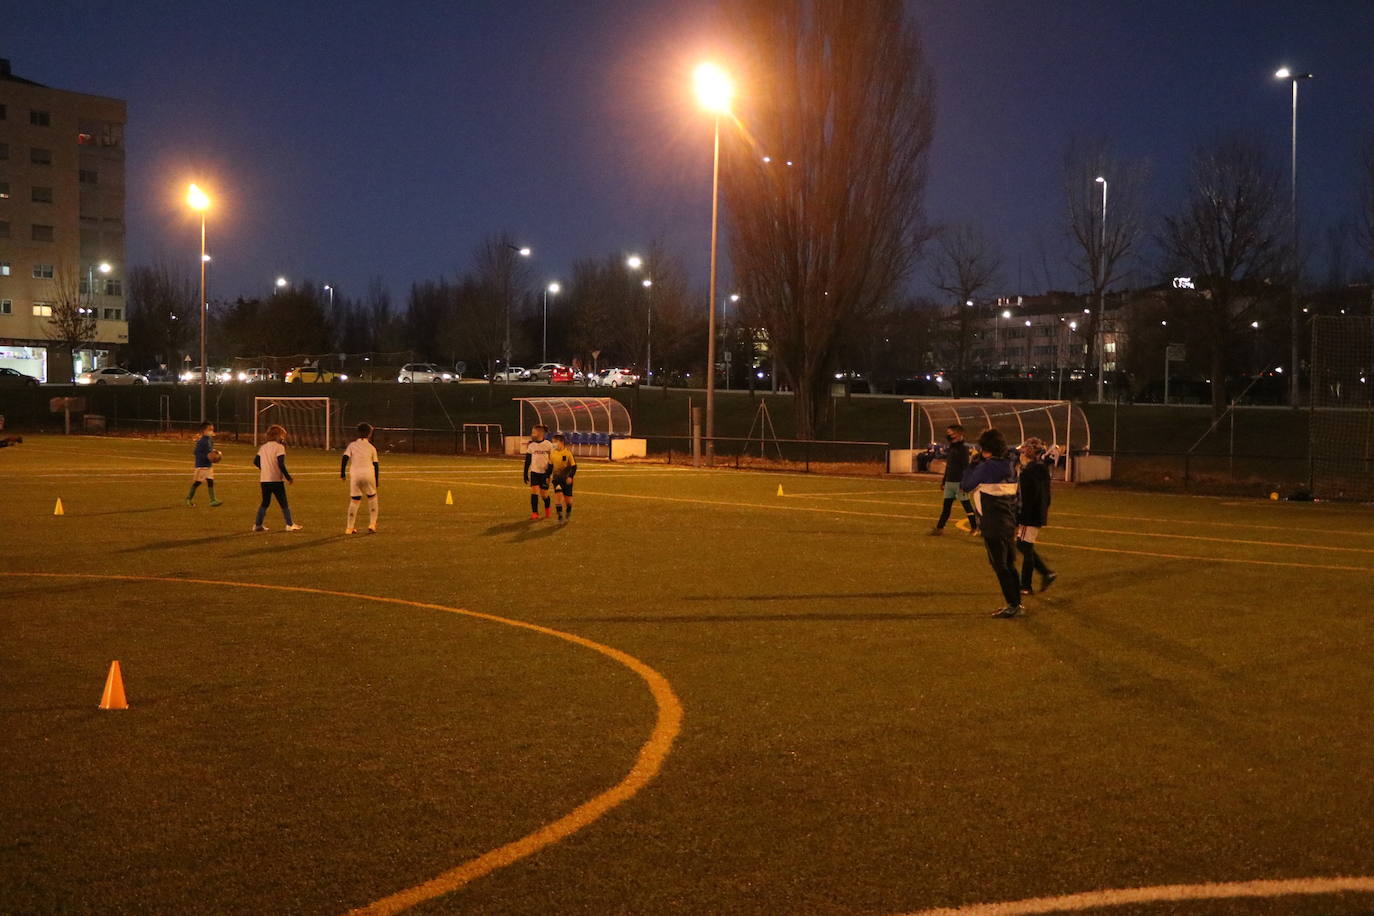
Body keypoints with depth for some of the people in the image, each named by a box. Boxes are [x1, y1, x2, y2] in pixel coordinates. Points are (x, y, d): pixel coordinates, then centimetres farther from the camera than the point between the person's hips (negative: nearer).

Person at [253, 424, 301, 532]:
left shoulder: (263, 447, 9)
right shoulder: (279, 447, -10)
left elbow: (256, 461, 11)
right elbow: (281, 464, -18)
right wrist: (289, 477, -11)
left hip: (264, 480, 6)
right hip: (276, 480, -6)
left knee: (265, 503, 15)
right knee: (283, 503, 4)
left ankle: (257, 525, 11)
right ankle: (290, 525, 8)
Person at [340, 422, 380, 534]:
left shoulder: (352, 445, 12)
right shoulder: (371, 447, 12)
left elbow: (345, 458, 0)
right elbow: (376, 464, 11)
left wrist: (342, 473, 5)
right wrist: (377, 481, 17)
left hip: (355, 474, 0)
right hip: (369, 473, 0)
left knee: (354, 500, 6)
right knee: (372, 498, 17)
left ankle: (350, 528, 7)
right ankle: (372, 524, 9)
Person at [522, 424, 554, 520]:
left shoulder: (548, 445, -6)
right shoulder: (531, 445, 2)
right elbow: (527, 461, 9)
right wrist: (525, 474, 7)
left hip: (544, 473, -2)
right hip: (534, 472, 2)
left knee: (544, 494, 3)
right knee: (534, 491, -11)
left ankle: (547, 510, 32)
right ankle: (534, 514, -7)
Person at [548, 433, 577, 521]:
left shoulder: (568, 452, -12)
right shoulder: (552, 453, 0)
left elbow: (574, 466, -9)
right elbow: (550, 466, 14)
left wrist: (570, 476, -19)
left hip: (567, 478, -2)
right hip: (557, 477, 2)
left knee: (567, 498, 4)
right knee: (558, 494, -17)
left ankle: (569, 512, 34)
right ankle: (560, 515, -8)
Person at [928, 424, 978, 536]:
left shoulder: (963, 448, -13)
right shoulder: (951, 447, 14)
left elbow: (965, 466, -18)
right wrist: (943, 480, 21)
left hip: (959, 482, -8)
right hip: (949, 481, 8)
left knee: (966, 505, 1)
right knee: (946, 506, 7)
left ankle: (974, 528, 10)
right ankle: (939, 528, 7)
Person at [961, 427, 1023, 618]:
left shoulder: (985, 467, -15)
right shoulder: (1010, 467, 8)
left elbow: (966, 486, -5)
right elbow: (1015, 496, 14)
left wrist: (972, 464, 4)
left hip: (992, 526, -8)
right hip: (1009, 524, 8)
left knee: (1000, 566, -1)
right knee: (1009, 565, 15)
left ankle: (1012, 604, -1)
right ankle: (1016, 603, 20)